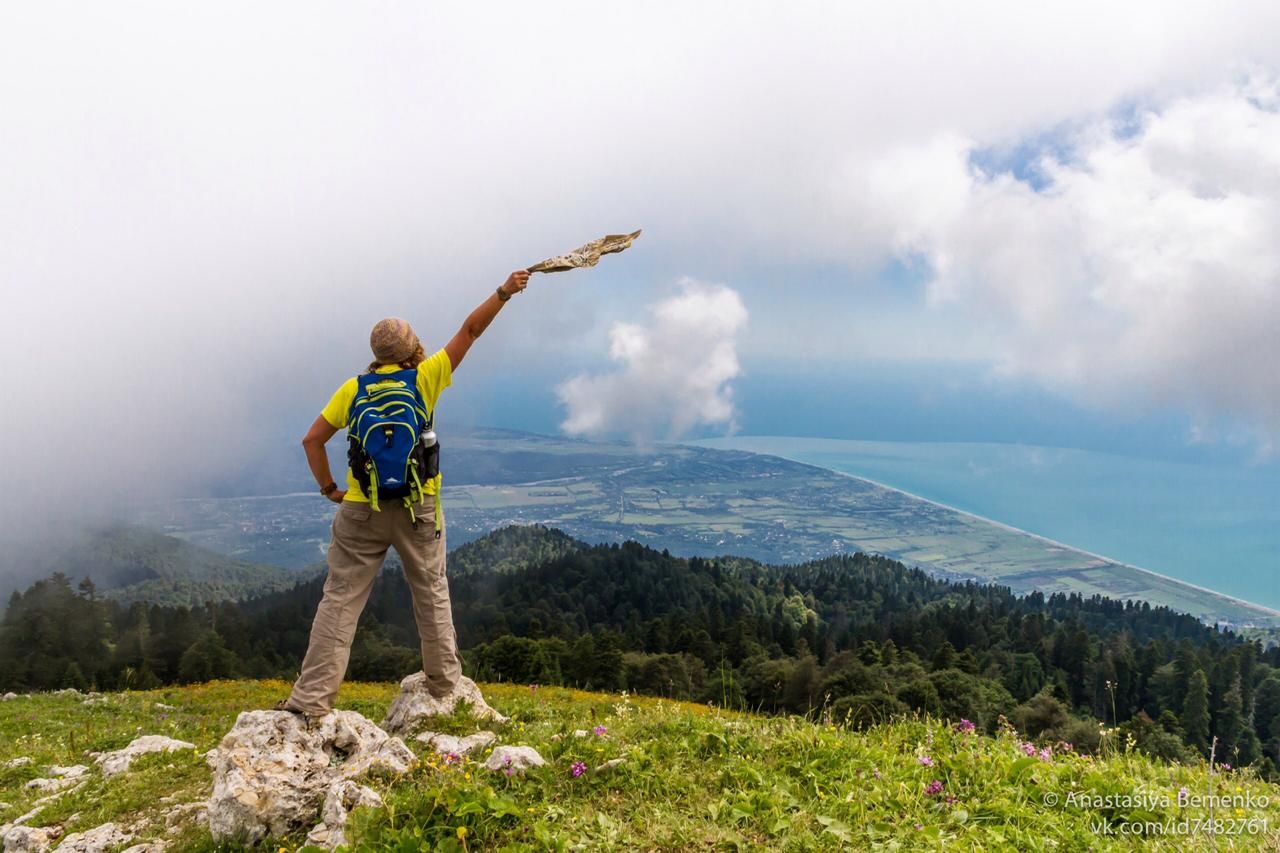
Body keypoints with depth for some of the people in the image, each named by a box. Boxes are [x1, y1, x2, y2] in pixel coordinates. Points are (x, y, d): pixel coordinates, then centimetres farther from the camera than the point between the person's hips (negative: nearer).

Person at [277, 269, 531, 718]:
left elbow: (312, 440, 3)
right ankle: (445, 685, 21)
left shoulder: (353, 388, 4)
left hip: (361, 508, 1)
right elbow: (470, 331, 5)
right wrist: (504, 291, 11)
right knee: (432, 594, 14)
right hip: (418, 505, -1)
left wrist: (329, 489, 11)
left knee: (340, 600, 2)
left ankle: (311, 698, -1)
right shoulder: (425, 378, -1)